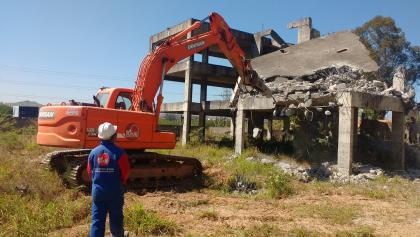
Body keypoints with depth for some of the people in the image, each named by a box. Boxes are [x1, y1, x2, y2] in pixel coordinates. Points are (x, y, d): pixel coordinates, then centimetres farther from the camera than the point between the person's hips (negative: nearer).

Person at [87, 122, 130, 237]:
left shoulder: (93, 152, -5)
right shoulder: (119, 152, -16)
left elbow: (90, 171, 6)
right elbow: (125, 172, -12)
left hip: (97, 191, 2)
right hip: (115, 191, -2)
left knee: (97, 219, 6)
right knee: (115, 217, 18)